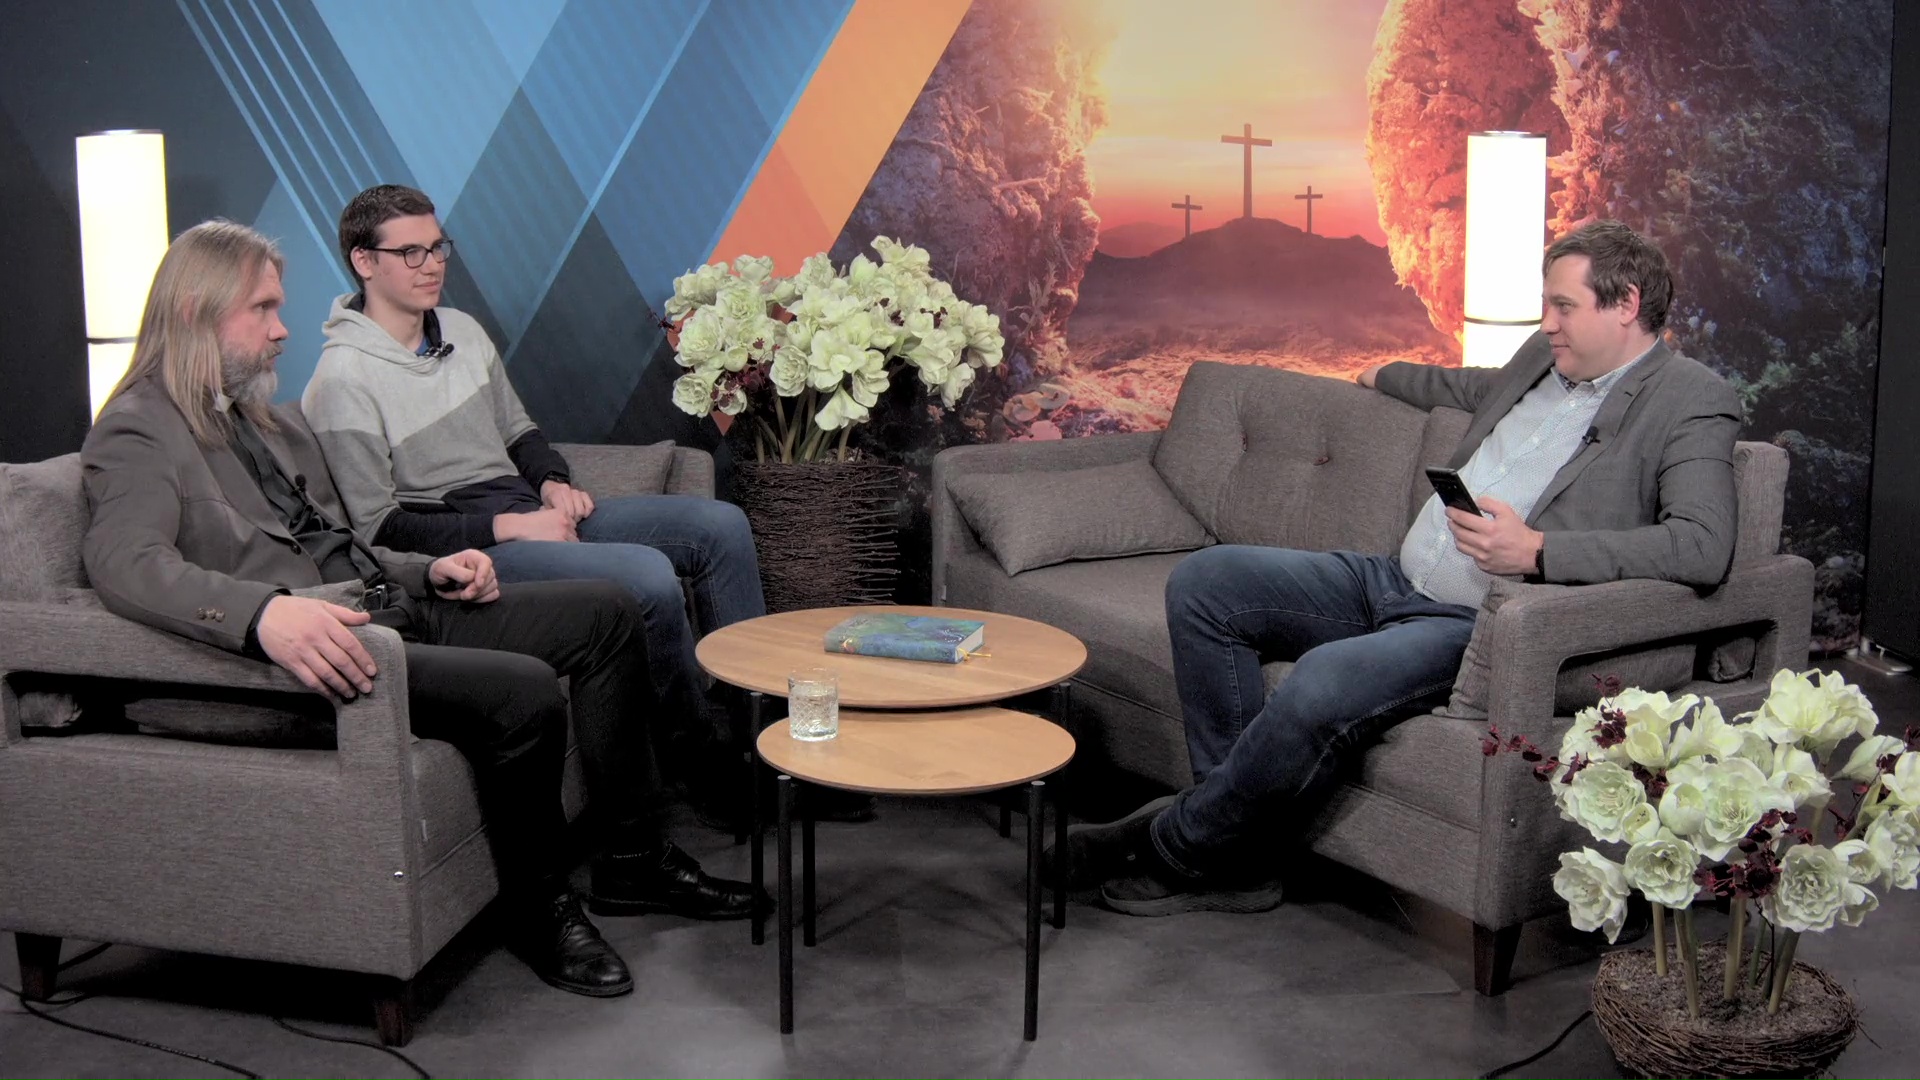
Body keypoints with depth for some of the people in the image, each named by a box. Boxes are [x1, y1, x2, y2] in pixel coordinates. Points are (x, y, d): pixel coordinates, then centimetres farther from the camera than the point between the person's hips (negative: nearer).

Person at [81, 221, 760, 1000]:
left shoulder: (273, 422, 23)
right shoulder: (137, 434, -6)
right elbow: (125, 563, -26)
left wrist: (431, 572, 8)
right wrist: (265, 614, -43)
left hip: (394, 611, 10)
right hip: (329, 647, -10)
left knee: (605, 611, 3)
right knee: (523, 689, -29)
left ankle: (632, 858, 7)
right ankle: (538, 907, -6)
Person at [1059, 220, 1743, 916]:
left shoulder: (1692, 403, -7)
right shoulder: (1545, 358, 17)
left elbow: (1704, 546, -22)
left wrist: (1537, 550, -29)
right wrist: (1385, 376, 55)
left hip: (1482, 624, -9)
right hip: (1396, 579, 9)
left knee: (1324, 682, -36)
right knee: (1202, 583, -4)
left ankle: (1174, 850, -11)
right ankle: (1237, 856, -5)